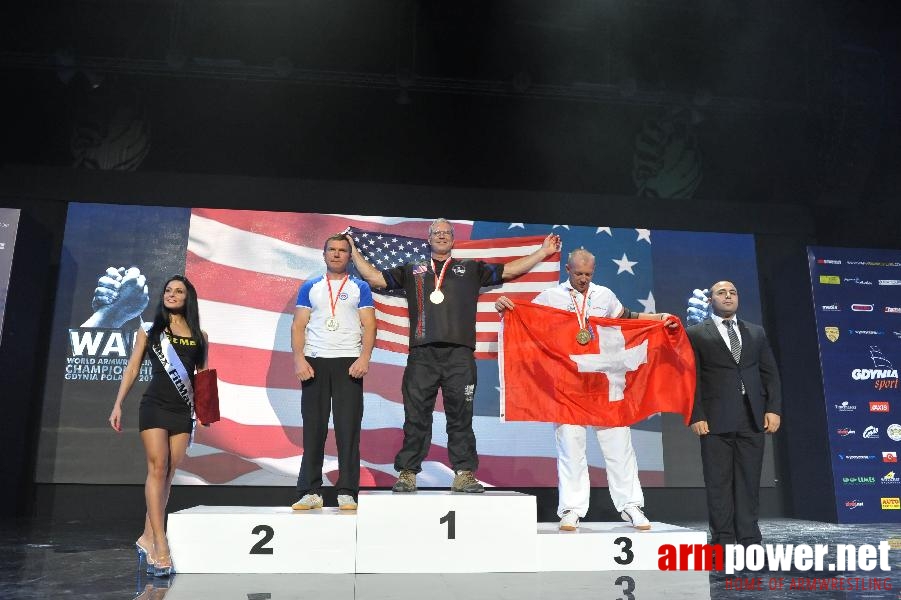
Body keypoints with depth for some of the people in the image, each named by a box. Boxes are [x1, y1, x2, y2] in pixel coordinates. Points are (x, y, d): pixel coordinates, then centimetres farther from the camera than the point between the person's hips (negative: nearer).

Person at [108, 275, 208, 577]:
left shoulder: (199, 335, 11)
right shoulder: (149, 330, 8)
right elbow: (132, 369, 8)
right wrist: (118, 405, 2)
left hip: (183, 411, 2)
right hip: (154, 407, -2)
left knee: (167, 474, 2)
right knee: (158, 468, -12)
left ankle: (148, 537, 12)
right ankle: (160, 547, -14)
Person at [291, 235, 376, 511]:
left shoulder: (360, 288, 10)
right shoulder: (310, 287, 14)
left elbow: (369, 326, 3)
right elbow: (298, 326, 8)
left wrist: (364, 358, -12)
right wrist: (299, 360, -6)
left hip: (349, 363, -1)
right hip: (314, 363, 1)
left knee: (348, 429, -3)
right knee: (313, 428, 2)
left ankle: (347, 492, 2)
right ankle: (310, 492, 8)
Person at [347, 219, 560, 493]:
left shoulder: (471, 269, 20)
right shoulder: (412, 270, 22)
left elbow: (509, 270, 17)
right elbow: (375, 277, 22)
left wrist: (543, 252, 13)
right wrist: (354, 252, 19)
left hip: (459, 354, 0)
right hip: (422, 354, 0)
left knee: (460, 418, 0)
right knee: (416, 417, 1)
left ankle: (464, 474, 6)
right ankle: (407, 473, 8)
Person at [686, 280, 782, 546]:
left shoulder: (756, 332, 17)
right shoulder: (695, 334, 5)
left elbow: (770, 373, 14)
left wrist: (774, 409, 2)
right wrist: (696, 416, -9)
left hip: (753, 419, 3)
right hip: (716, 420, -3)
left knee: (749, 482, 5)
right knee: (719, 484, 0)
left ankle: (749, 540, 12)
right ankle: (723, 542, 7)